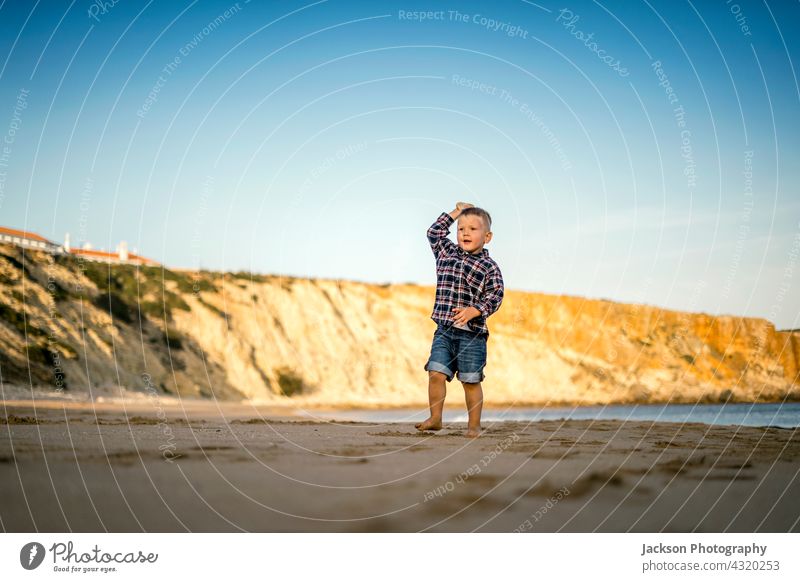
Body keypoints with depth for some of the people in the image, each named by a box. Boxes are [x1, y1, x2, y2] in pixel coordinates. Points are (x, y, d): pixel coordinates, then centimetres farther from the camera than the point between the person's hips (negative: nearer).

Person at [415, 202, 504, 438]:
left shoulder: (489, 267, -1)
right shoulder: (447, 252, 12)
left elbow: (494, 297, -7)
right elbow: (434, 232, 25)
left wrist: (474, 311, -23)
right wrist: (456, 212, 24)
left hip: (472, 332, -4)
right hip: (444, 331, 4)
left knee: (471, 380, 1)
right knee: (436, 372, -6)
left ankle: (474, 424, 12)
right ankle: (435, 418, 7)